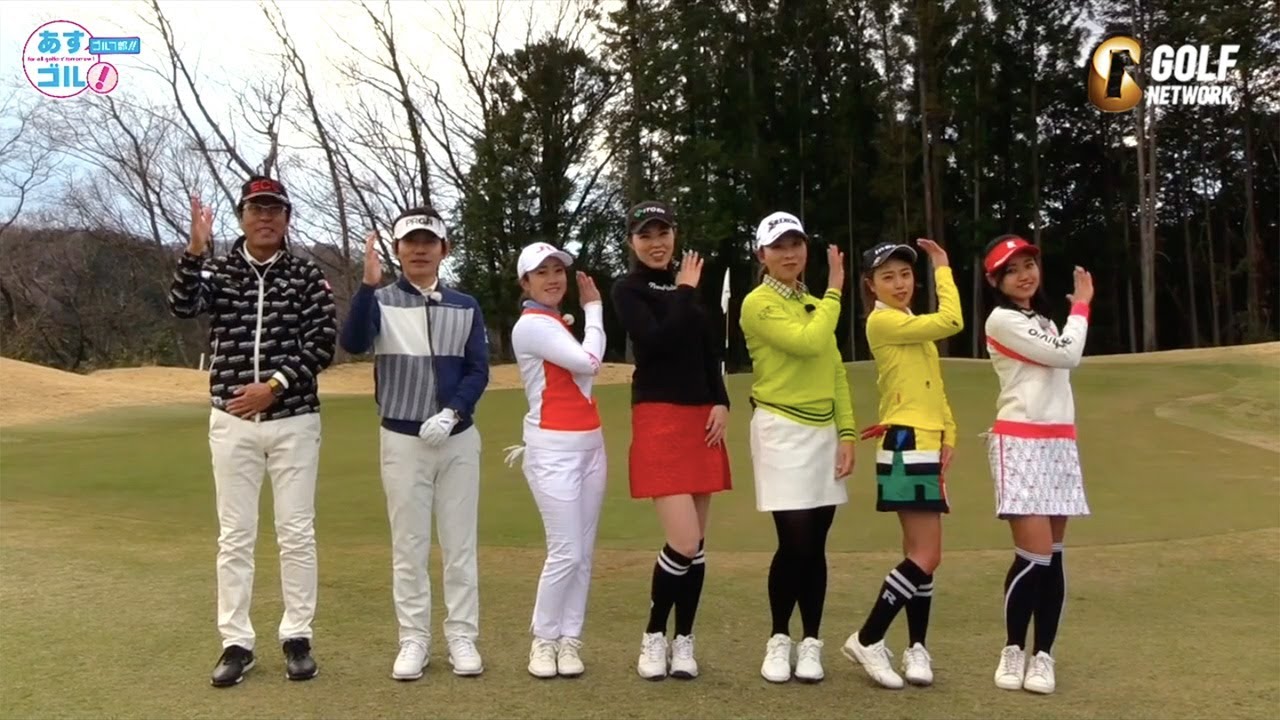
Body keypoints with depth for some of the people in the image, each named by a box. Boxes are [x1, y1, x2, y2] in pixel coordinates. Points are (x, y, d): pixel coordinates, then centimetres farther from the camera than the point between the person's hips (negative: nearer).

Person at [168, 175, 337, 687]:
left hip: (294, 420, -1)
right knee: (234, 535, 5)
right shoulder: (217, 270, 5)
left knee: (297, 532, 3)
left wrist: (274, 386, -15)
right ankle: (236, 643, 14)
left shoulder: (307, 275, 2)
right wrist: (195, 248, -28)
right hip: (232, 422, 1)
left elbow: (322, 344, -6)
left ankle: (297, 638, 15)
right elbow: (182, 306, -15)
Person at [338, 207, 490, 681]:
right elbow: (353, 344, -20)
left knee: (460, 544, 6)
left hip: (458, 439, 2)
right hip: (402, 440, -1)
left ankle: (462, 638, 16)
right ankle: (413, 641, 15)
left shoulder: (465, 306, 6)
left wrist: (451, 413, -15)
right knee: (408, 546, 5)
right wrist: (368, 284, -31)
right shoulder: (380, 301, 0)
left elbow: (478, 371, 1)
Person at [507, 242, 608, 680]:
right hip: (554, 450, -9)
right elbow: (589, 362, -18)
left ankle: (570, 641, 16)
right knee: (566, 552, -8)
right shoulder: (532, 324, -11)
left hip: (589, 444, 9)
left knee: (584, 553, 7)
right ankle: (544, 641, 10)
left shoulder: (559, 323, 17)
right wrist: (593, 308, -7)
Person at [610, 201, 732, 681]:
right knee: (684, 542, -12)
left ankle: (683, 641, 19)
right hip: (659, 421, -6)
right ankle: (654, 636, 9)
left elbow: (709, 353, 17)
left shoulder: (687, 287, 16)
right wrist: (683, 291, -8)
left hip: (702, 419, 6)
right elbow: (658, 341, -19)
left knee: (697, 542, 7)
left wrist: (721, 403, 2)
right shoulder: (629, 290, -3)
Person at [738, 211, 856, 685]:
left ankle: (811, 644, 17)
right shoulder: (758, 304, -7)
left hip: (824, 431, 6)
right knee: (795, 543, -7)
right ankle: (779, 641, 11)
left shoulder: (814, 303, 15)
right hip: (782, 430, -6)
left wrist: (846, 433, 5)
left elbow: (835, 370, 14)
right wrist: (834, 292, -9)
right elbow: (808, 343, -22)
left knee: (815, 544, 6)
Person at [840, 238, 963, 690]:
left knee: (918, 554, 10)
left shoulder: (916, 327, 21)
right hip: (906, 446, -9)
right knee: (926, 557, -11)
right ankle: (867, 640, -2)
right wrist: (944, 269, -6)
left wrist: (948, 434, 6)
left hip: (925, 446, 9)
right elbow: (952, 321, -18)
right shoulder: (882, 322, -10)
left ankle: (916, 649, 16)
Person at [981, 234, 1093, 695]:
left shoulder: (1044, 320, 19)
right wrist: (1082, 304, 0)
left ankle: (1043, 655, 11)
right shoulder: (1001, 320, -6)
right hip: (1020, 444, -7)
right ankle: (1013, 651, 6)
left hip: (1059, 444, 7)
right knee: (1034, 555, -11)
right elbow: (1068, 356, -11)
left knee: (1053, 557, 5)